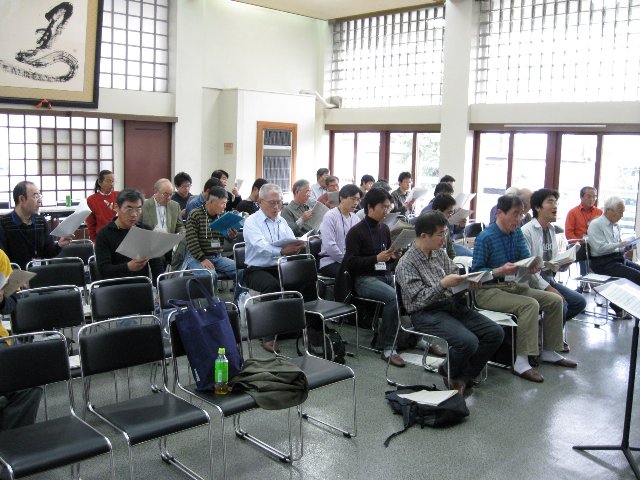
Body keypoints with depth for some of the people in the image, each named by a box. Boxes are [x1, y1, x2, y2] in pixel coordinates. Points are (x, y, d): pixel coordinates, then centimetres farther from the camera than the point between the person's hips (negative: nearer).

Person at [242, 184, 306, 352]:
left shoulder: (281, 221, 17)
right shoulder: (251, 222, -3)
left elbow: (293, 241, 5)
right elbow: (261, 246, -21)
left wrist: (297, 246, -21)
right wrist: (282, 251, -38)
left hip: (280, 268, 5)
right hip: (257, 270, -5)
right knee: (272, 285, -36)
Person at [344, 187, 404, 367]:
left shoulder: (384, 228, 14)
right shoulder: (356, 231, -6)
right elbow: (350, 262, -11)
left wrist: (393, 256, 2)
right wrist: (376, 258, -18)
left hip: (386, 275, 6)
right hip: (365, 279, -6)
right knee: (393, 296, -32)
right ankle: (387, 349, -23)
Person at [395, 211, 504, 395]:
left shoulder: (439, 253, 10)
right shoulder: (406, 264, -11)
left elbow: (455, 275, 16)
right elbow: (420, 300, -16)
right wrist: (443, 284, -25)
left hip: (452, 304, 8)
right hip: (426, 314, -8)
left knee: (495, 333, -8)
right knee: (468, 342, -29)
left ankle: (463, 377, 4)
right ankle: (449, 374, 3)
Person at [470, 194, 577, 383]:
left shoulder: (517, 232, 8)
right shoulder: (485, 237, -15)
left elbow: (526, 258, 4)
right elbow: (475, 271, -15)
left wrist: (533, 267, -19)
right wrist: (500, 271, -29)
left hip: (513, 285, 8)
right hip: (488, 291, -8)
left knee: (554, 300, 1)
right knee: (530, 304, -30)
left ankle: (549, 352, 16)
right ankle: (521, 363, -28)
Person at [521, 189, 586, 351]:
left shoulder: (551, 230, 9)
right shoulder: (526, 231, -16)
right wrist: (547, 288, -21)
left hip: (549, 279, 8)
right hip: (532, 283, -8)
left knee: (579, 302, -3)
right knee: (560, 304, -24)